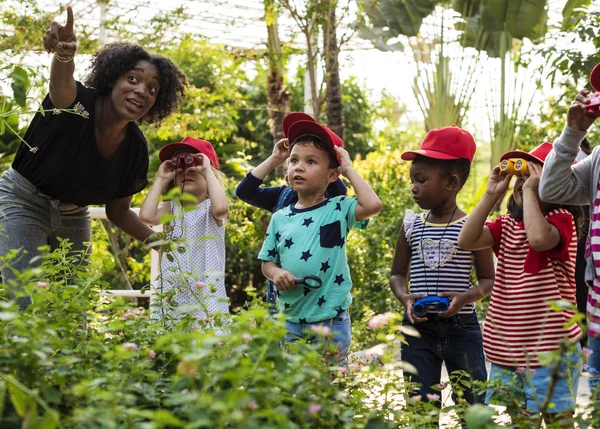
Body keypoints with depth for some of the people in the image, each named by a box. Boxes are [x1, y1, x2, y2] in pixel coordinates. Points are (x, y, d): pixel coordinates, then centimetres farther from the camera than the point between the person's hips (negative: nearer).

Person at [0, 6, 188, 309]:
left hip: (73, 218, 6)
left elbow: (118, 211, 2)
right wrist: (64, 54, -74)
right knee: (30, 305, -17)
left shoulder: (136, 147, -10)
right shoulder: (76, 103, -25)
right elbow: (61, 82, -52)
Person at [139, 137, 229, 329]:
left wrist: (207, 170, -14)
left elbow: (221, 208, -24)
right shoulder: (171, 208, 10)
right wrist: (161, 180, 1)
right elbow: (146, 215, -9)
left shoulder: (210, 209, 1)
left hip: (206, 294, -3)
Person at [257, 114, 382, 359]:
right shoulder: (280, 218, 6)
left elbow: (373, 205, -23)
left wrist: (349, 170, -11)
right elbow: (267, 261, 13)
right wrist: (276, 273, -11)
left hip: (331, 322, -3)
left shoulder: (338, 210, -4)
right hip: (289, 319, 4)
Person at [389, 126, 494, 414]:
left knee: (472, 403, 5)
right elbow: (398, 274, 11)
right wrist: (405, 298, -10)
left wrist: (467, 296, -19)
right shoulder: (411, 227, 4)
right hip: (418, 327, 2)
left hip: (462, 328, -2)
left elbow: (488, 279, 1)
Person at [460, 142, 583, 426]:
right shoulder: (507, 224, 10)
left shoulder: (561, 219, -8)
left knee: (556, 419, 1)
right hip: (506, 349, 6)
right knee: (517, 420, 14)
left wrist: (530, 190, -20)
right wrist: (491, 194, -5)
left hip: (550, 349, -6)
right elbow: (467, 240, -4)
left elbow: (538, 238, -31)